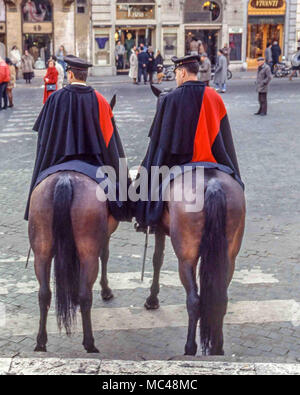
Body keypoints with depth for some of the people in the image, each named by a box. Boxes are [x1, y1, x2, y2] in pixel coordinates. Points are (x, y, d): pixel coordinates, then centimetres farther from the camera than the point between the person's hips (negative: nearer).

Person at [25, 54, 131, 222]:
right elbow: (110, 135, 2)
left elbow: (45, 134, 0)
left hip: (60, 160, -1)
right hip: (94, 162, 1)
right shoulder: (99, 100, -2)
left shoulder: (56, 98, -6)